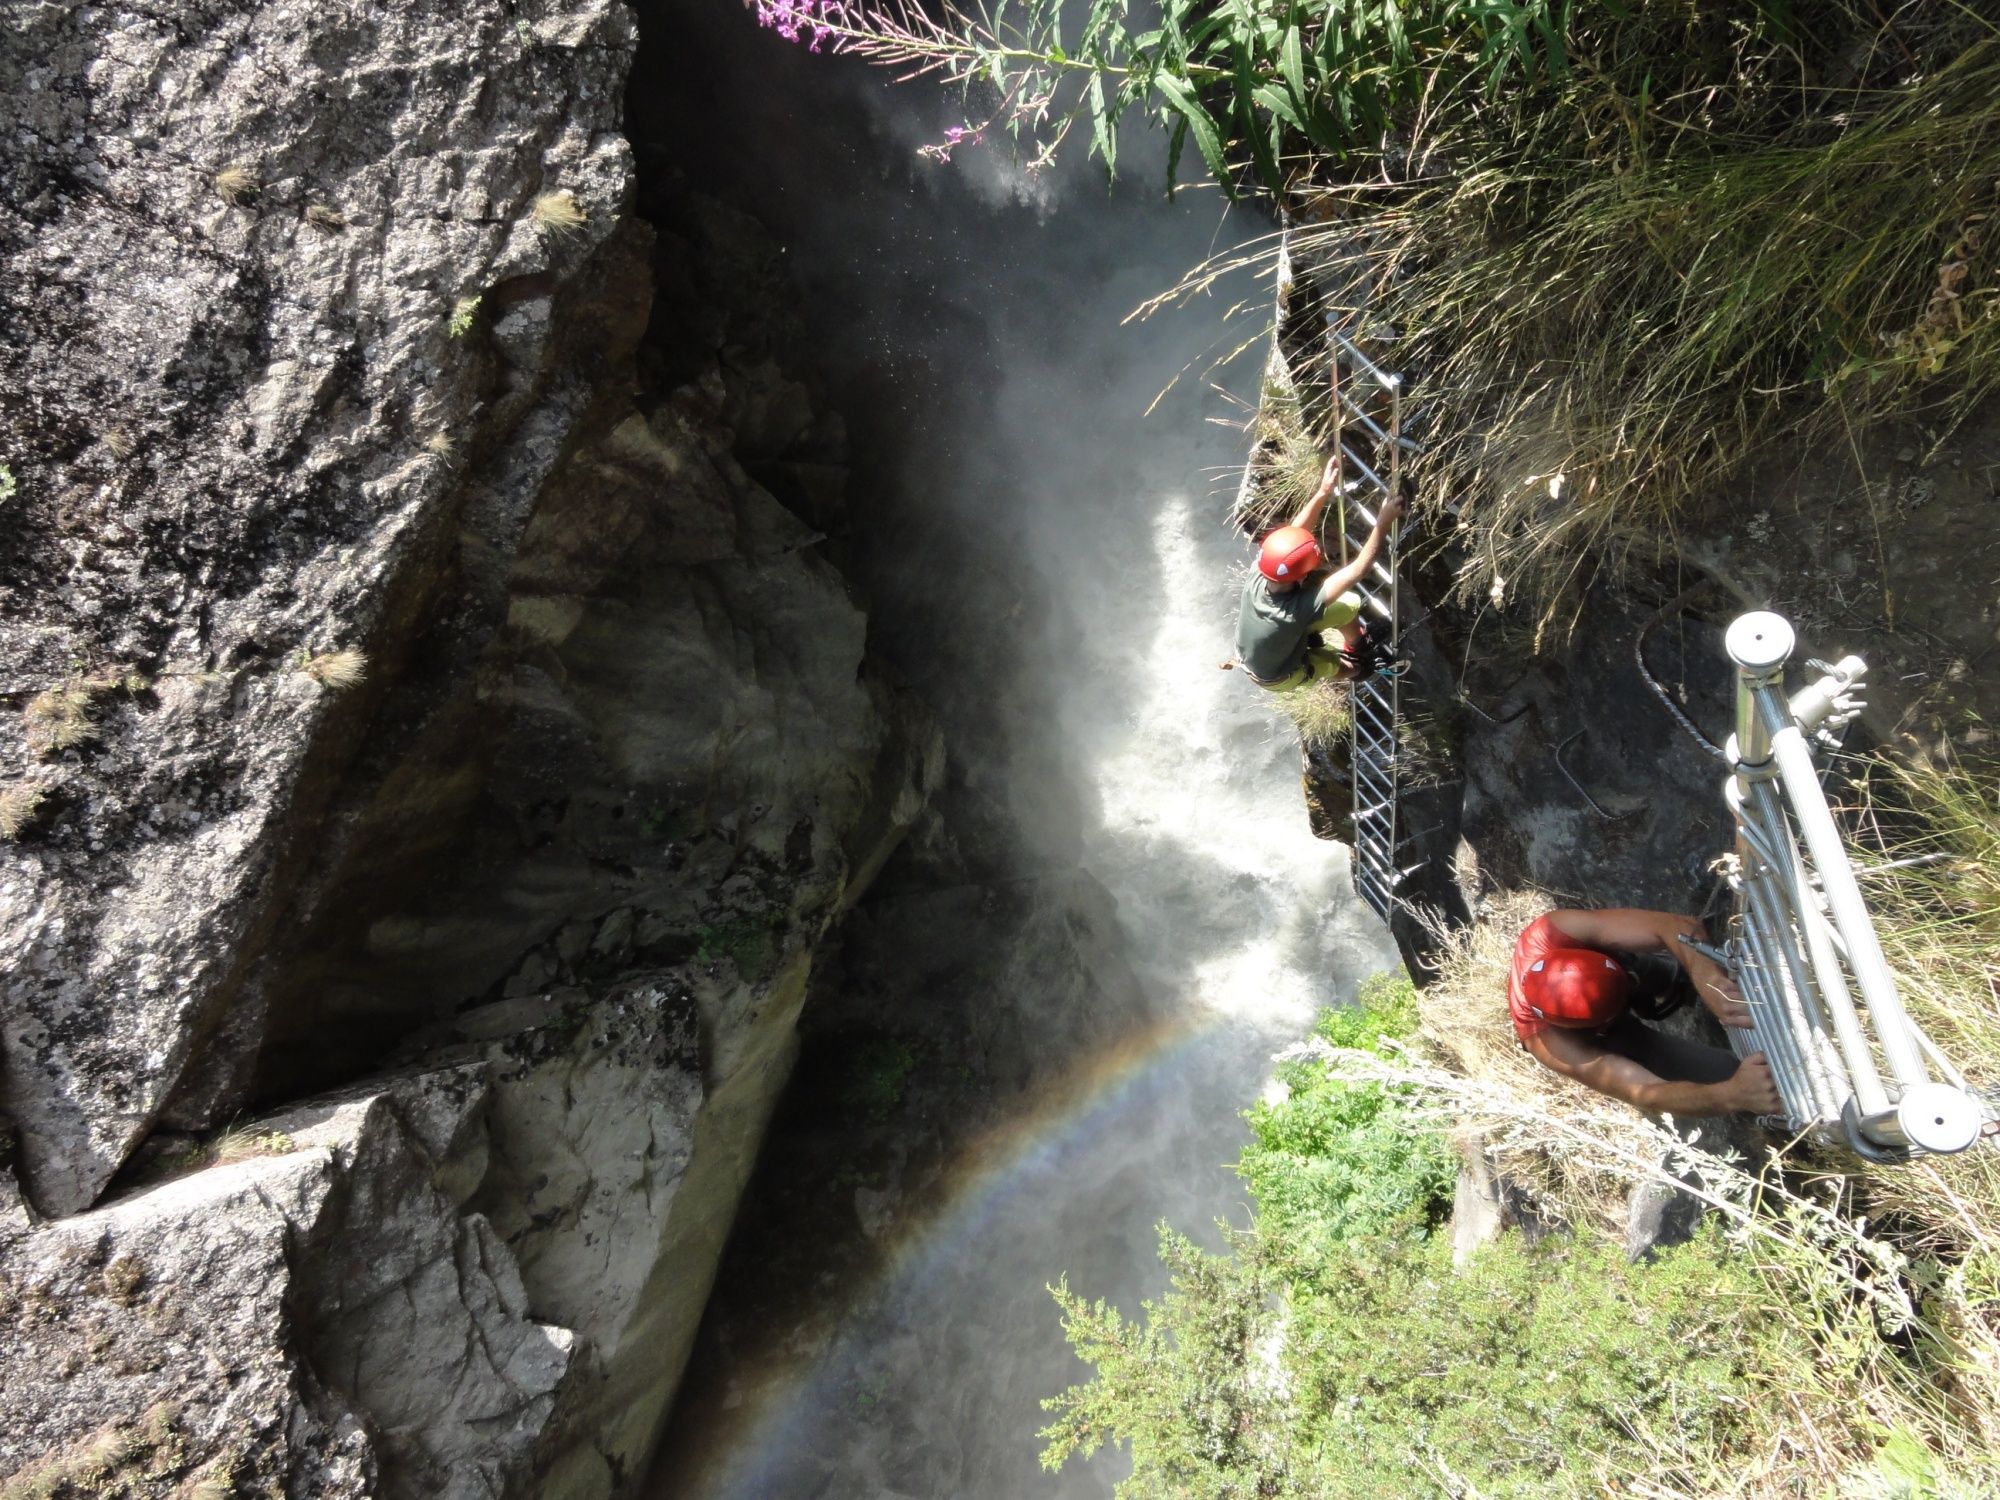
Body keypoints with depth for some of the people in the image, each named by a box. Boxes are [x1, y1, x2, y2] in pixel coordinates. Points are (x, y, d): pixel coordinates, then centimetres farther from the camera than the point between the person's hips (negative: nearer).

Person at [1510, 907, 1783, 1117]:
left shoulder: (1548, 932, -42)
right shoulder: (1553, 1044, -45)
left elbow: (1672, 925, -46)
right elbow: (1647, 1094, -46)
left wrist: (1706, 978, -65)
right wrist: (1732, 1095, -63)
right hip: (1606, 1034, -4)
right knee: (1723, 1073, -17)